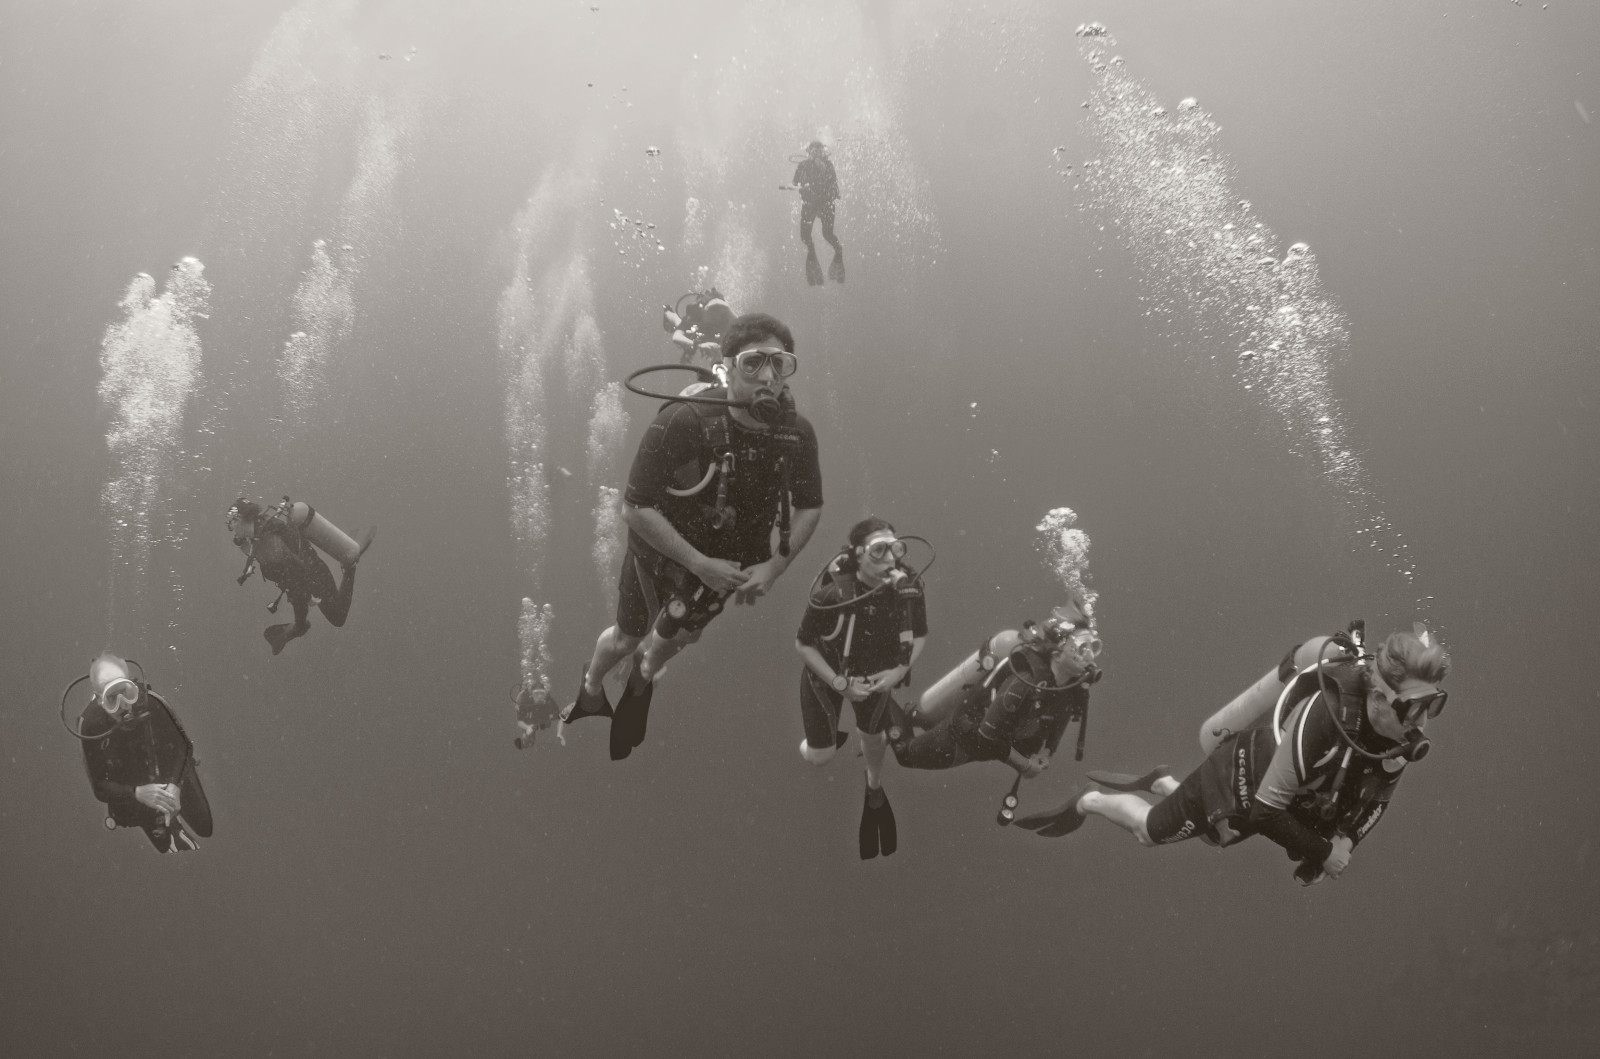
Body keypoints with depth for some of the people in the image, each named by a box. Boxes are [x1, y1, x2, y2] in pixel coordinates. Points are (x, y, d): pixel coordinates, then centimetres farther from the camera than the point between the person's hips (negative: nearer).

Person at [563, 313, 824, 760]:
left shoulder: (797, 433, -22)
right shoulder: (684, 422, -37)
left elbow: (809, 507, -5)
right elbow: (635, 509, -32)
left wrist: (774, 567, -17)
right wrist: (700, 565, -31)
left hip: (734, 556, 3)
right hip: (661, 546, -2)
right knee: (628, 636, 17)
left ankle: (643, 680, 41)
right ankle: (590, 691, 51)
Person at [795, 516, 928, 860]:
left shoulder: (909, 587, -29)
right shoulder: (833, 595, -40)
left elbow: (920, 636, -8)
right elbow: (803, 644, -23)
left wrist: (899, 671, -21)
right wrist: (840, 684, -25)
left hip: (875, 675, 3)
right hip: (827, 675, -3)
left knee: (874, 737, 24)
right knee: (821, 756, 5)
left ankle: (875, 788, 56)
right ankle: (809, 746, 44)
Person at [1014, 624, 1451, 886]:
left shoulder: (1406, 732, -23)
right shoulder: (1322, 715, -44)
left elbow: (1376, 795, -2)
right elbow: (1266, 810, -37)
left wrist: (1345, 839, -16)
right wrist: (1324, 853, -27)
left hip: (1268, 800, 6)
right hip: (1234, 780, -6)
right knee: (1151, 830, 19)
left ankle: (1161, 783, 54)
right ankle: (1088, 802, 44)